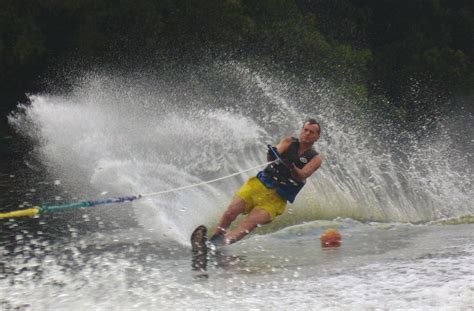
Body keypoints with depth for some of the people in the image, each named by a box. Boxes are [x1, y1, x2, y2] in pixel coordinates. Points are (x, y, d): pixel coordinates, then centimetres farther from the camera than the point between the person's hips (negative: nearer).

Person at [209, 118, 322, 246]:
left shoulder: (315, 159, 1)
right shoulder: (289, 142, 6)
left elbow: (301, 176, -17)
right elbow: (271, 157, -11)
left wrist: (292, 167, -39)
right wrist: (272, 154, -36)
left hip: (277, 198, -3)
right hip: (259, 184, 3)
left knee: (249, 223, -22)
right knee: (231, 212, -16)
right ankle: (213, 239, -7)